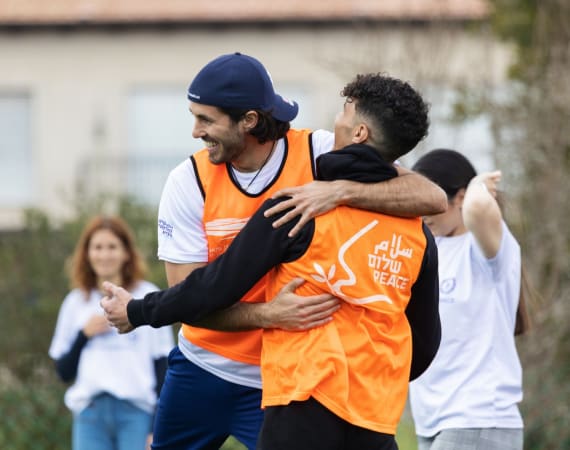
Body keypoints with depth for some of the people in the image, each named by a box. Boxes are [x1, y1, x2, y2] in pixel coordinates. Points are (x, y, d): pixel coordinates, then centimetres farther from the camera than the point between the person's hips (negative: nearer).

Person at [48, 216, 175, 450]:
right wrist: (84, 335, -3)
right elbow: (64, 371, 14)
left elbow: (162, 365, 4)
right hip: (90, 411, 2)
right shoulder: (76, 302, 13)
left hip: (137, 412, -2)